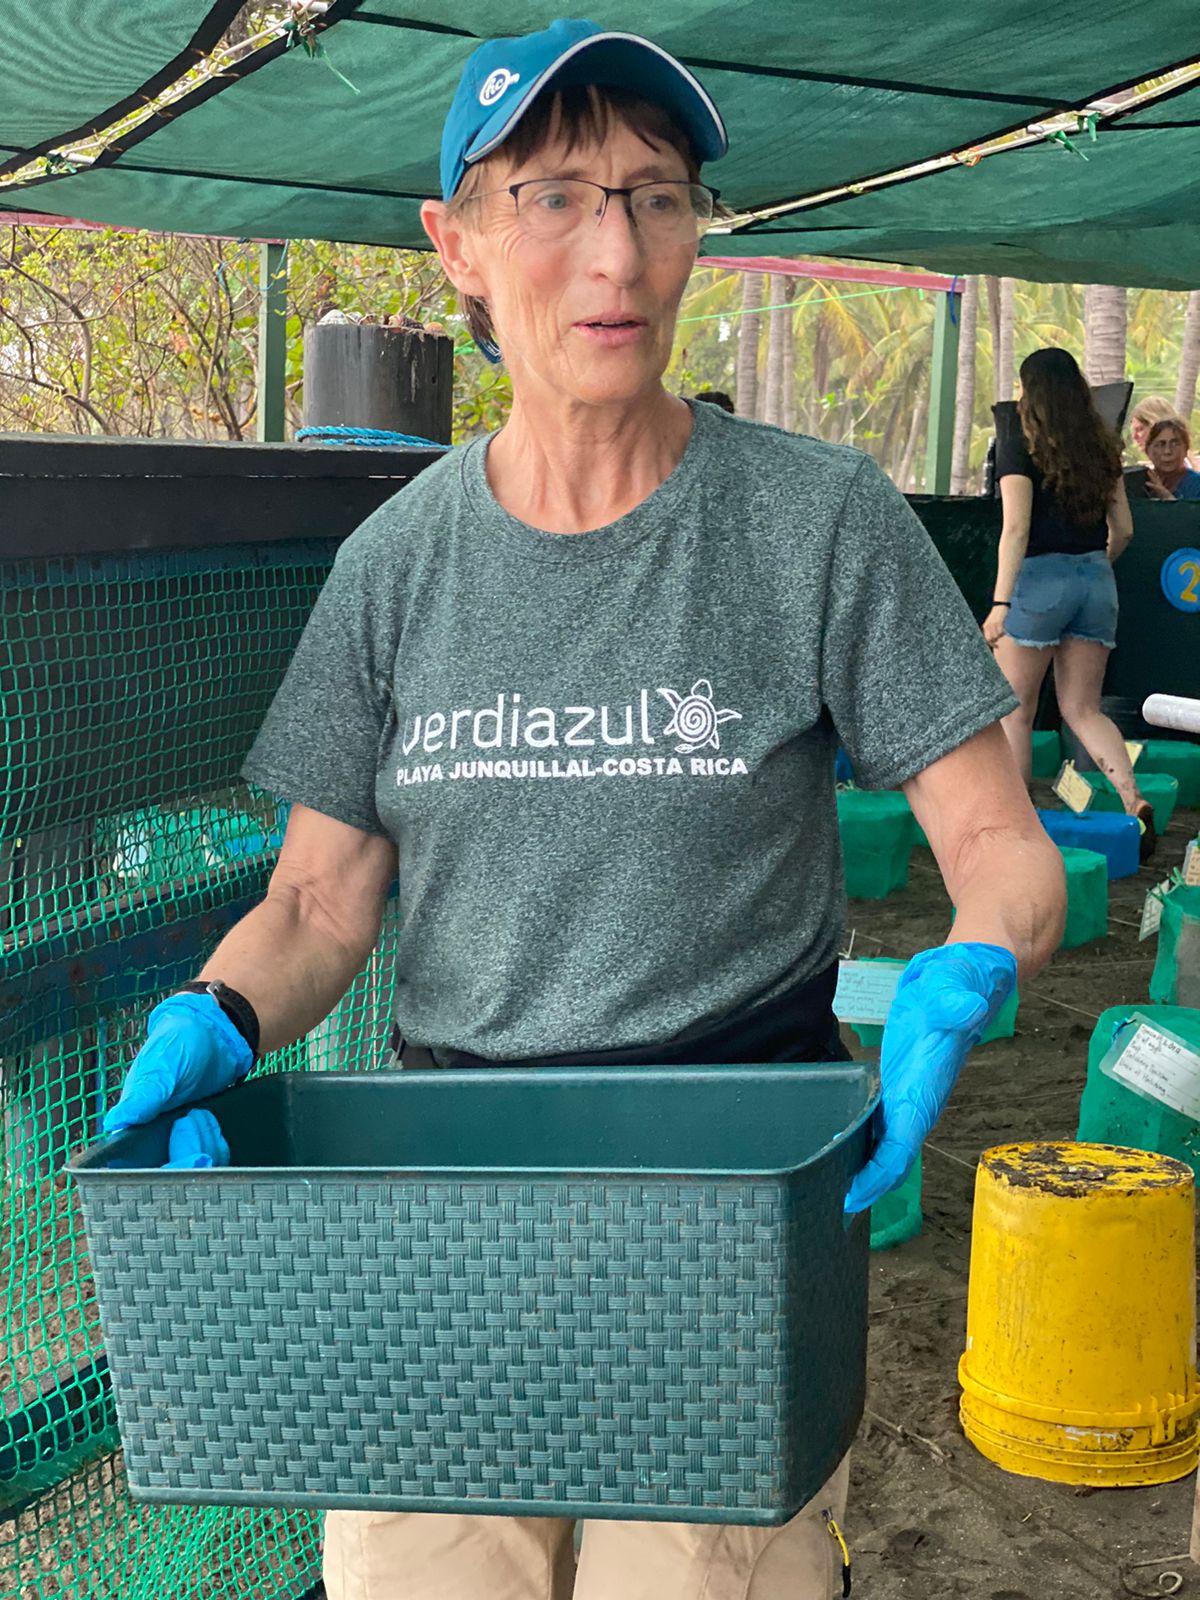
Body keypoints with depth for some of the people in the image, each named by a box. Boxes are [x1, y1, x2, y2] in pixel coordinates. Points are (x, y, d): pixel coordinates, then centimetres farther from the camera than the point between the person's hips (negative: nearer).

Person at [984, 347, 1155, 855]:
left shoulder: (1019, 445, -6)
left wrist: (1000, 603, -15)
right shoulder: (1102, 448, 11)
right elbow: (1123, 530, 13)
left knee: (1014, 709, 7)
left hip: (1040, 577, -5)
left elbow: (1016, 528, -14)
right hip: (1097, 580, 5)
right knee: (1082, 709, 10)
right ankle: (1133, 800, -8)